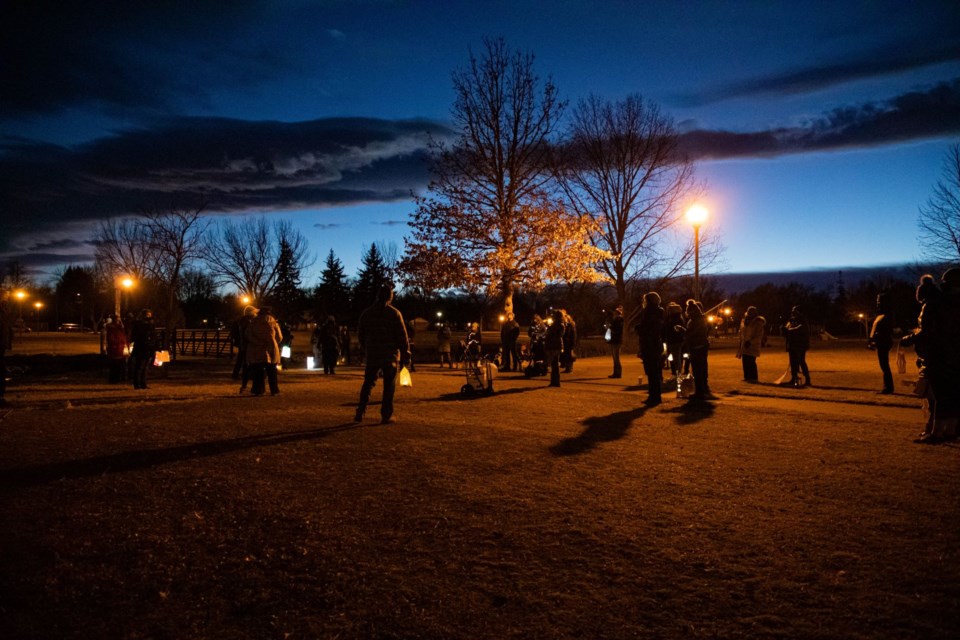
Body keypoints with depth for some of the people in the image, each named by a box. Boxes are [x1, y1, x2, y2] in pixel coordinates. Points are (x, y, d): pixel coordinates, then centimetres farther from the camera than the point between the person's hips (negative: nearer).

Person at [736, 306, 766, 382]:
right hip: (744, 345, 7)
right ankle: (747, 377, 13)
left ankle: (753, 378, -5)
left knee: (751, 361, -11)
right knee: (745, 361, 5)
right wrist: (741, 343, 16)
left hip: (753, 345, -7)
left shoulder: (758, 322, -8)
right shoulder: (744, 320, 13)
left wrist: (750, 342, -21)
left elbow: (759, 335, -14)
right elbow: (741, 332, 21)